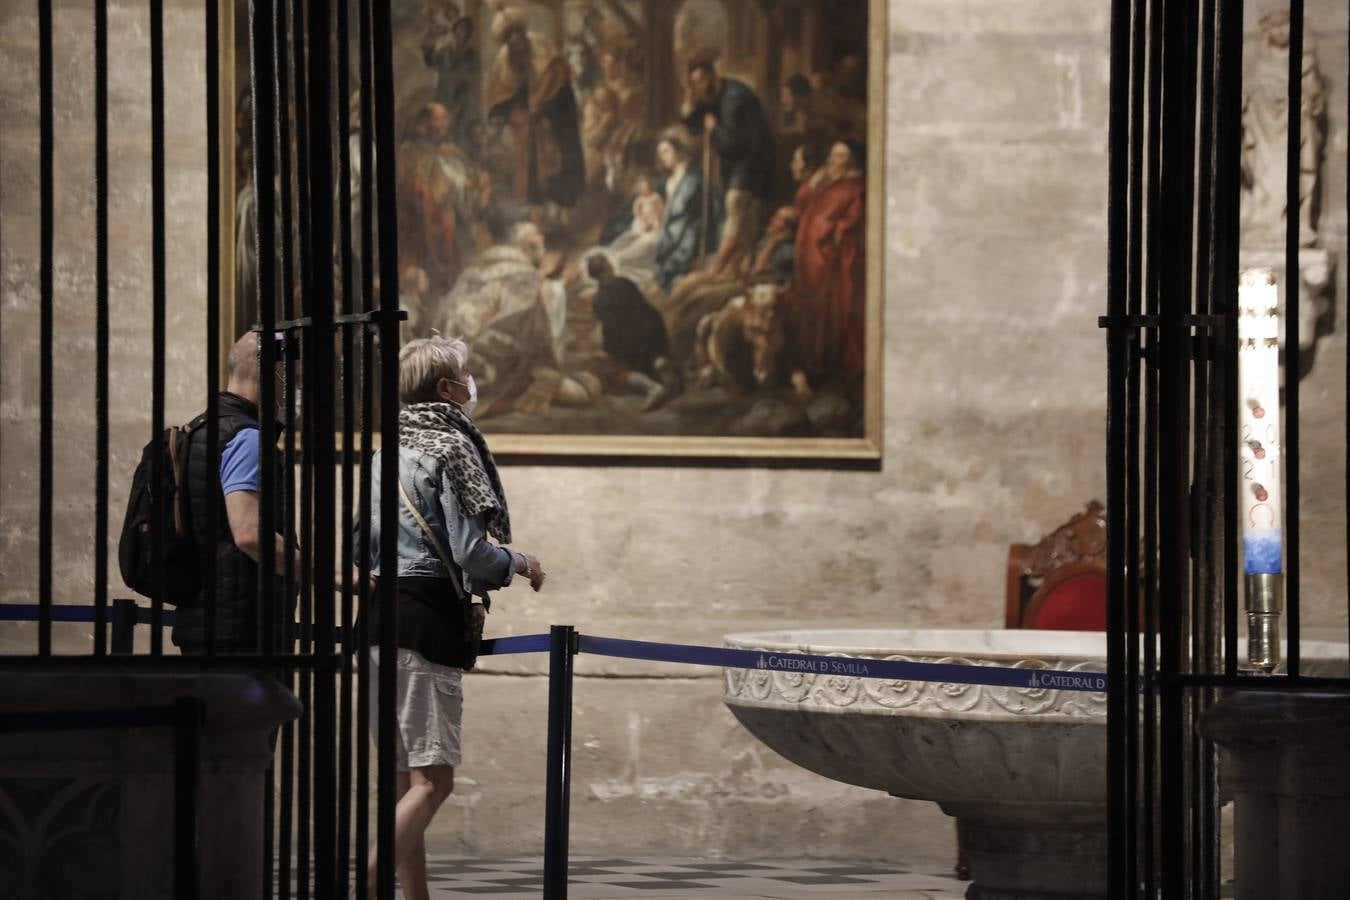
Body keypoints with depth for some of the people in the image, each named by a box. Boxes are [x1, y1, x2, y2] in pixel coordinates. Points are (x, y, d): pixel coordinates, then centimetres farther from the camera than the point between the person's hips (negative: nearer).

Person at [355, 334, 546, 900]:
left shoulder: (387, 455, 17)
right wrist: (520, 564, 7)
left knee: (406, 780, 11)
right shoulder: (450, 449, -7)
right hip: (427, 622, -9)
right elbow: (473, 553, -14)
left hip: (379, 619, 9)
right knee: (432, 779, -11)